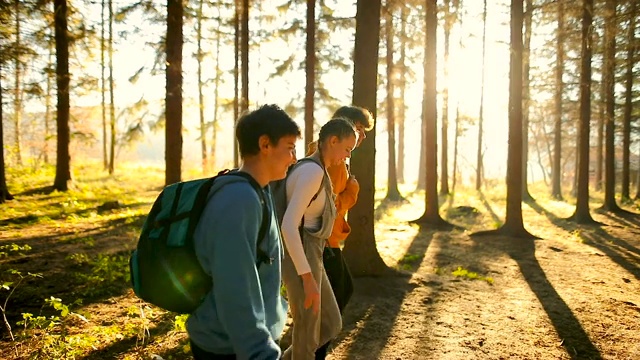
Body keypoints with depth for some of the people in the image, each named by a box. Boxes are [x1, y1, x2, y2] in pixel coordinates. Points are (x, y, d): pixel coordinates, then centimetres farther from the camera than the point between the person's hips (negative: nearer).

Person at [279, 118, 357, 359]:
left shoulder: (311, 170, 13)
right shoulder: (313, 172, -20)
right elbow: (288, 226, -27)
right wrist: (308, 279, -24)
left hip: (308, 258, 10)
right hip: (300, 262, -10)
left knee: (331, 326, 19)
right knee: (307, 338, 7)